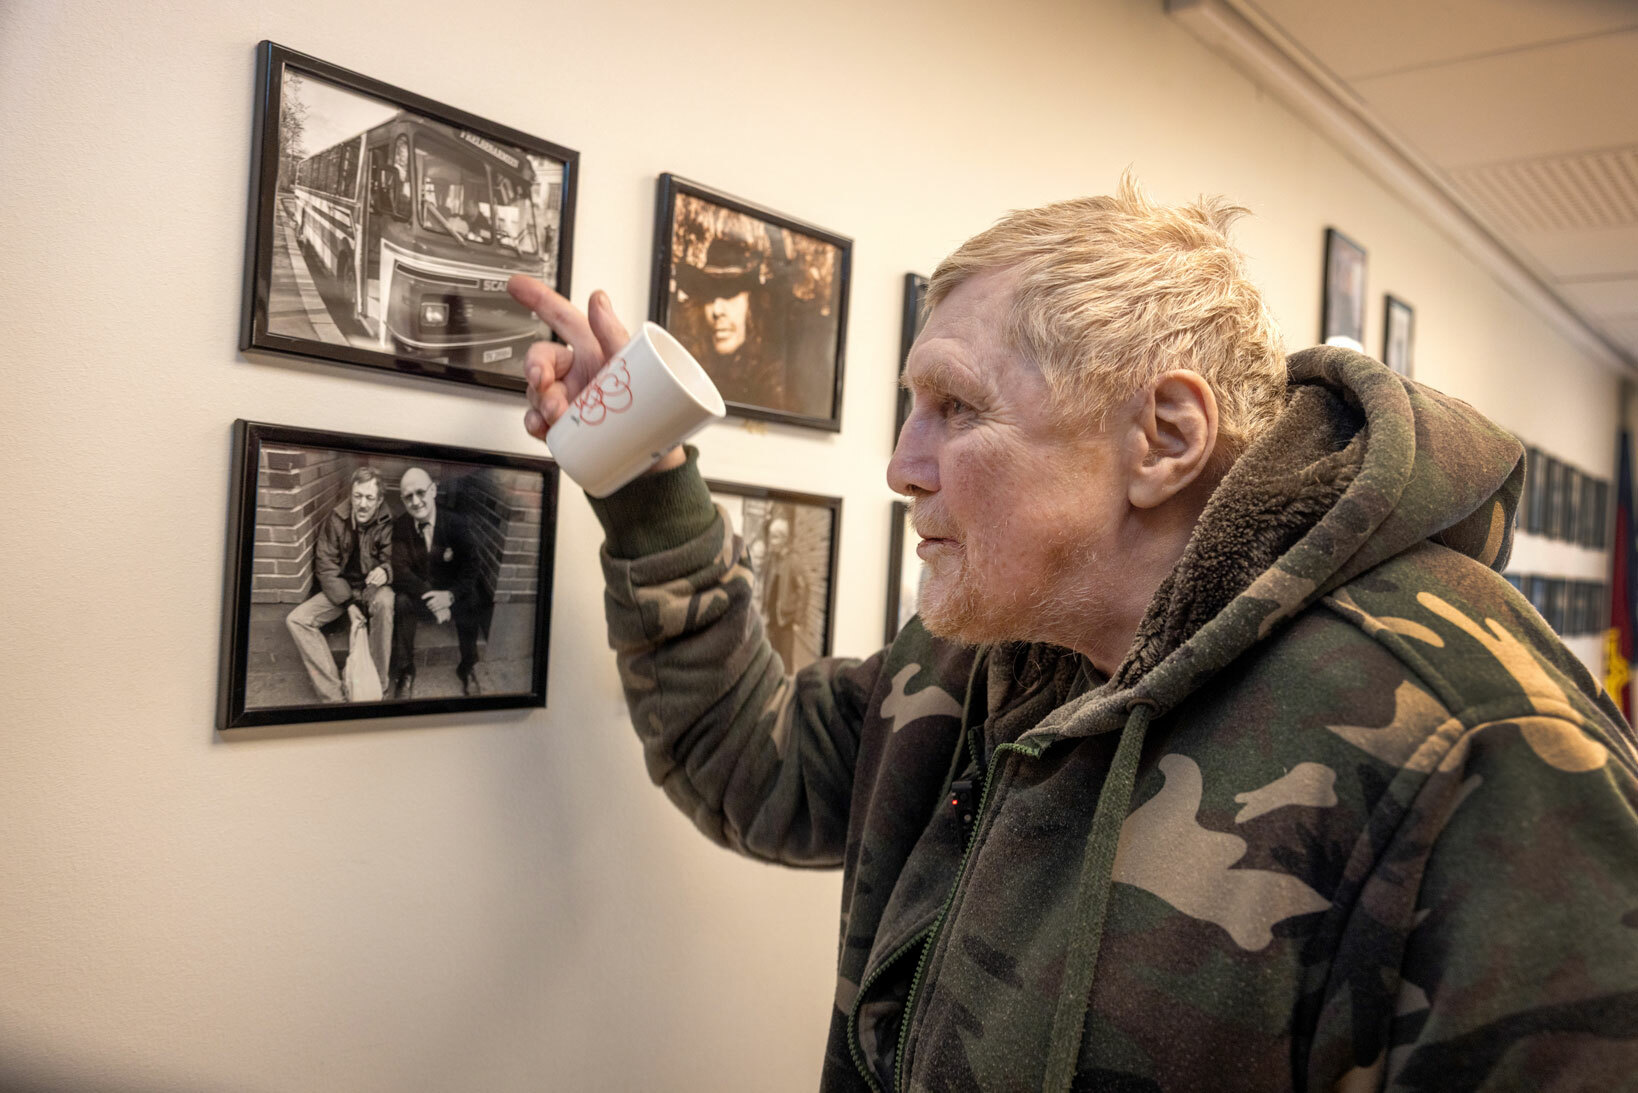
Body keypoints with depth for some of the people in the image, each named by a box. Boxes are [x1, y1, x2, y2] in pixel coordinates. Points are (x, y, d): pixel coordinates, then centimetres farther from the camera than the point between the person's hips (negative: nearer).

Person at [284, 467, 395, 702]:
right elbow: (325, 568, -5)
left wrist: (385, 571, -34)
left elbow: (392, 561, -6)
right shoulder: (335, 519, -8)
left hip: (372, 587, -3)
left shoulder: (388, 523, -12)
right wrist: (349, 603, -17)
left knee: (385, 601, -38)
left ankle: (378, 687, -27)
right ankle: (333, 695, -24)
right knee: (295, 620, -19)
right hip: (340, 588, 3)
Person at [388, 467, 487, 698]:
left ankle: (468, 668, -7)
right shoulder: (400, 526, -8)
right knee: (401, 603, -30)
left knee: (472, 602, -31)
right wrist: (430, 596, -31)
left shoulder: (456, 523, -12)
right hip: (419, 594, 1)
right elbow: (402, 571, -14)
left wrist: (450, 595, -33)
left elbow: (470, 570, -14)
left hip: (453, 594, -1)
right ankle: (405, 671, -14)